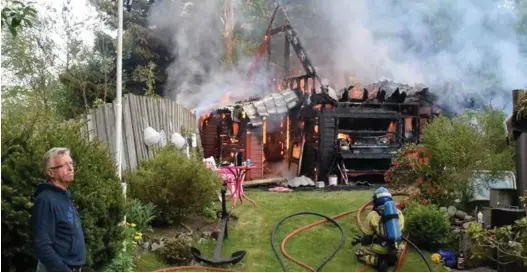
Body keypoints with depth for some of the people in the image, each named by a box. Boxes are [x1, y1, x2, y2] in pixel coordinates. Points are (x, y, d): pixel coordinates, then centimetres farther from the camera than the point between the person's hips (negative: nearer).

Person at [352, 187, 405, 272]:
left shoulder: (372, 215, -7)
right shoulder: (399, 213, 4)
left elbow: (367, 237, 0)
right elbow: (399, 232, 13)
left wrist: (360, 240, 24)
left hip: (381, 248, -5)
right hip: (396, 249, 5)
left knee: (360, 253, 17)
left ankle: (378, 261, -8)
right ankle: (391, 259, 7)